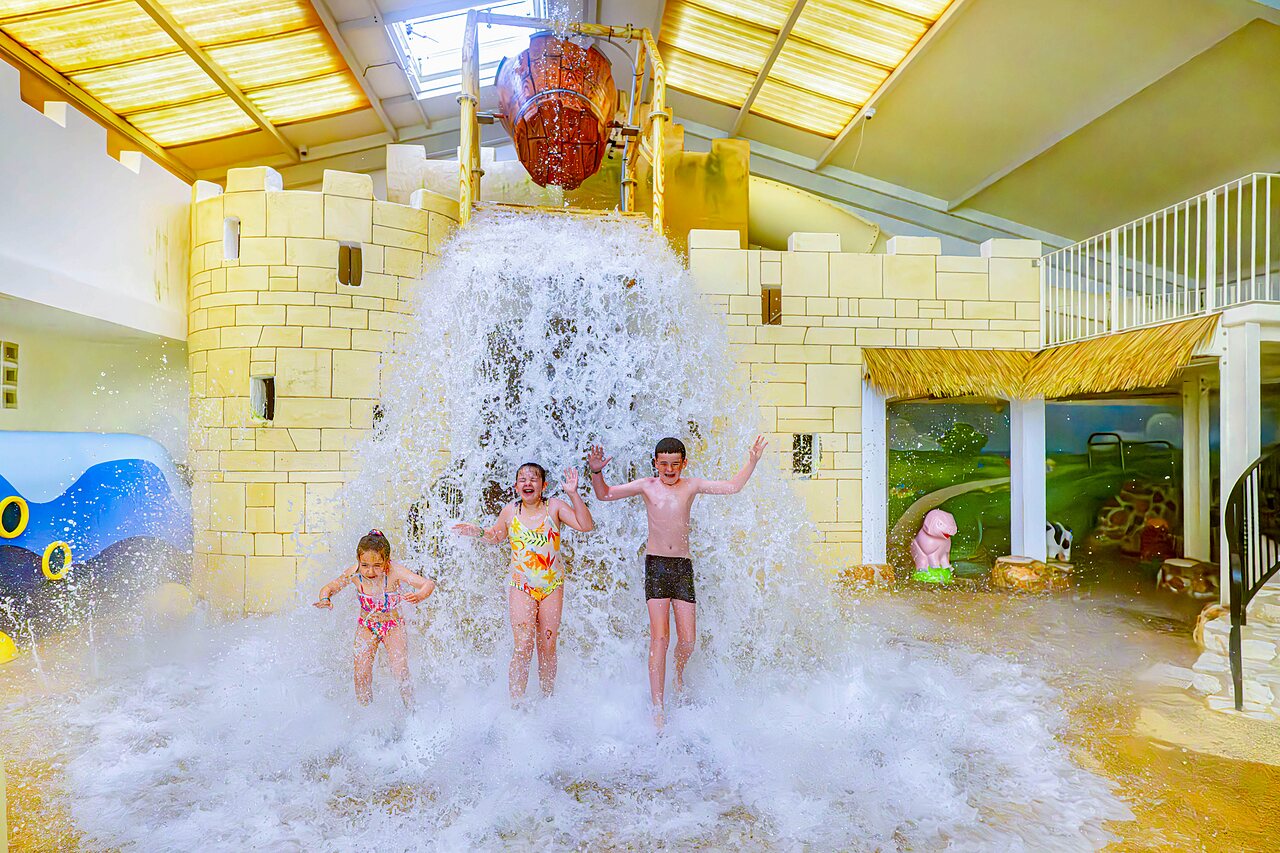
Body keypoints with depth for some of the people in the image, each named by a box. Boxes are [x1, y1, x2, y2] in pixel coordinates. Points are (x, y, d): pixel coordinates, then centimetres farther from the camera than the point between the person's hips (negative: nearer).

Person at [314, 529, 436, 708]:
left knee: (400, 672, -9)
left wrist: (419, 596, -53)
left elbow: (428, 583, -32)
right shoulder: (355, 573, -20)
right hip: (366, 627, 2)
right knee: (361, 674, -4)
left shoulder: (395, 572, -28)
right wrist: (325, 599, -28)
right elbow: (329, 588, -5)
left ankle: (411, 711, 13)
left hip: (394, 626, -2)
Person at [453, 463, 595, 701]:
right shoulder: (510, 511, 1)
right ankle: (516, 704, 0)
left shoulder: (554, 506, -3)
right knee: (523, 646, -10)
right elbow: (496, 537, 19)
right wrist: (478, 532, -1)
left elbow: (586, 526, -11)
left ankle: (547, 699, 24)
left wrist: (574, 495, -19)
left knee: (548, 647, 7)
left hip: (552, 586, 0)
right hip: (521, 586, 0)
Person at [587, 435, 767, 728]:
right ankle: (658, 709, -2)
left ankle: (679, 674, 36)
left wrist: (752, 461, -1)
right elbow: (604, 494, 2)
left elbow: (732, 487, 8)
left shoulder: (692, 485, 7)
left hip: (683, 565, 2)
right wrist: (596, 472, -16)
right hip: (656, 564, -2)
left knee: (688, 639, 1)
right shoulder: (647, 486, 2)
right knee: (659, 637, -9)